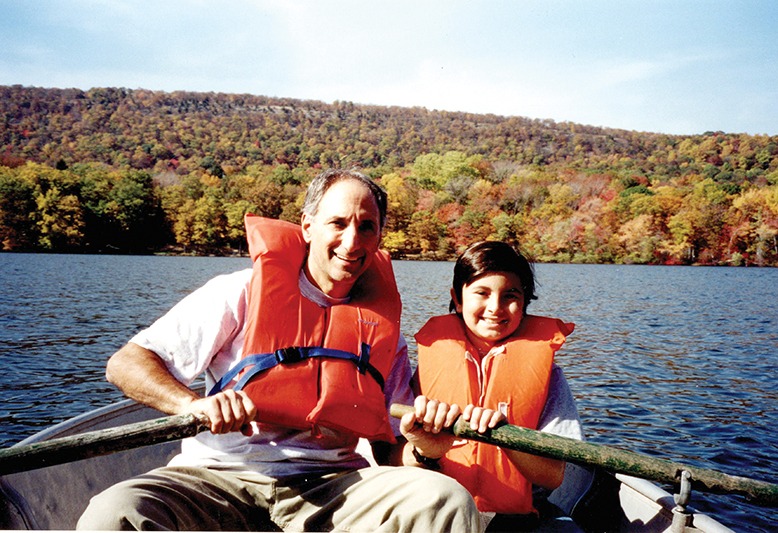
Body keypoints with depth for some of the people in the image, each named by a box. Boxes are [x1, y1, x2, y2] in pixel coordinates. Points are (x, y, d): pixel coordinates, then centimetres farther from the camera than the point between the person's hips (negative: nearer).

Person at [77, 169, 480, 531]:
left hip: (330, 485, 2)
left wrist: (422, 449, -11)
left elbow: (393, 452, 13)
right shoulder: (242, 292, 2)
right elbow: (124, 364, -1)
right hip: (218, 477, -1)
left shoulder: (383, 328, 12)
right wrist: (194, 404, -20)